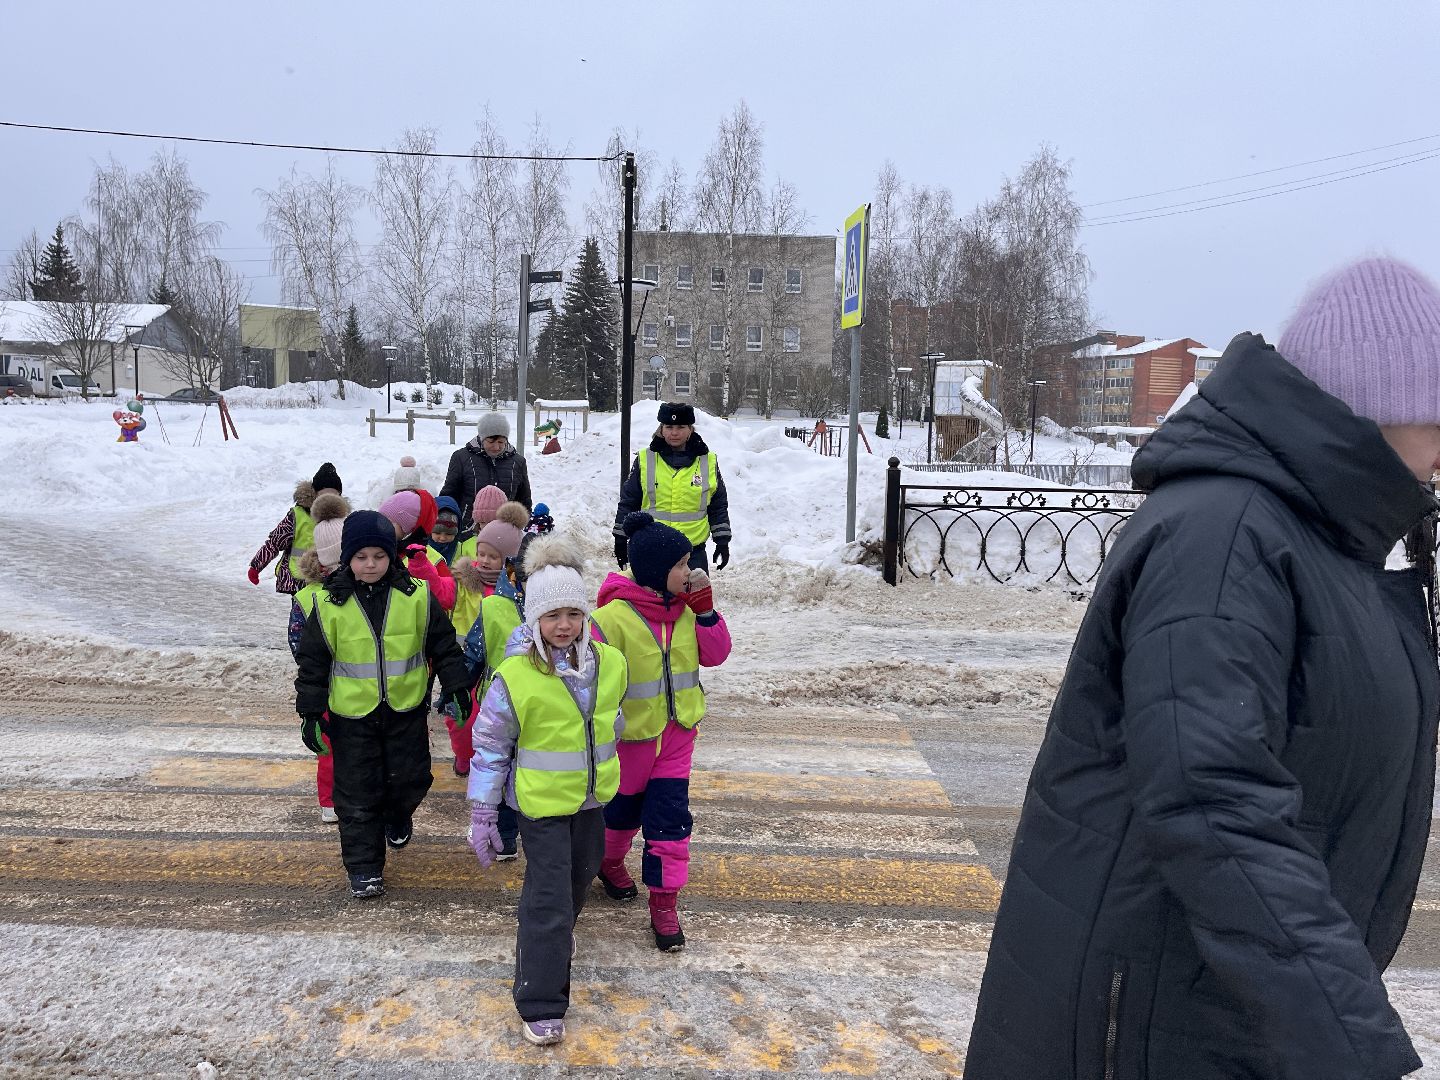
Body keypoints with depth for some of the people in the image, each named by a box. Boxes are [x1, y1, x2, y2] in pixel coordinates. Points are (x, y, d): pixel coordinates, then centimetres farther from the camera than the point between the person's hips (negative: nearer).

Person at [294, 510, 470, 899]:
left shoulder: (416, 597, -6)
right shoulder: (330, 605, -7)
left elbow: (443, 644, 4)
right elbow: (313, 661, 0)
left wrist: (456, 685, 1)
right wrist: (310, 712, 0)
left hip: (406, 709, 1)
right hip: (351, 714, -1)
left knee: (411, 778, 10)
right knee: (357, 792, 4)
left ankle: (396, 816, 44)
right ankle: (363, 867, 18)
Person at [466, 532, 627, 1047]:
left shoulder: (610, 664, -7)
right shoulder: (515, 677, -21)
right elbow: (489, 748, -13)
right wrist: (482, 817, -10)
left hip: (591, 797, 6)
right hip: (542, 801, -5)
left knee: (581, 876, 25)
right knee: (548, 898, -5)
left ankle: (557, 932, 55)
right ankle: (541, 1005, 8)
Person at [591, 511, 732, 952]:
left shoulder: (683, 609, -3)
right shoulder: (612, 617, -23)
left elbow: (715, 654, -1)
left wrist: (705, 607, -13)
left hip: (677, 734, 4)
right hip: (629, 736, -4)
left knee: (671, 819, 3)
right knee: (622, 811, 19)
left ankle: (664, 903, 14)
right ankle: (609, 861, 49)